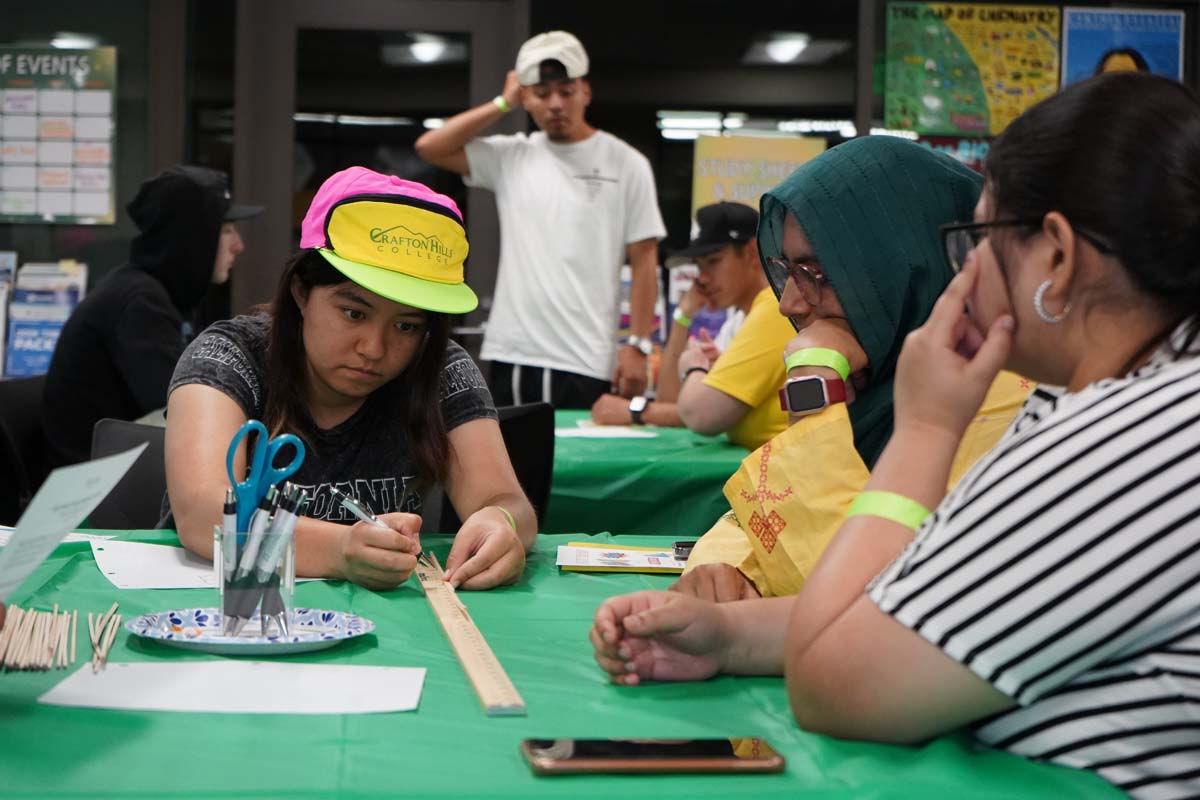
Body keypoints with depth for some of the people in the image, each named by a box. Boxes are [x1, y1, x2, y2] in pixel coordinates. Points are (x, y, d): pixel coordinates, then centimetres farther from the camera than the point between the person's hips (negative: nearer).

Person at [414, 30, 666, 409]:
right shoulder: (510, 157, 9)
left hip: (586, 363, -3)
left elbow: (644, 262, -1)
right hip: (511, 356, 4)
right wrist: (502, 104, 3)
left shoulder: (626, 164, 1)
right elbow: (430, 147, 1)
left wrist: (638, 346, -8)